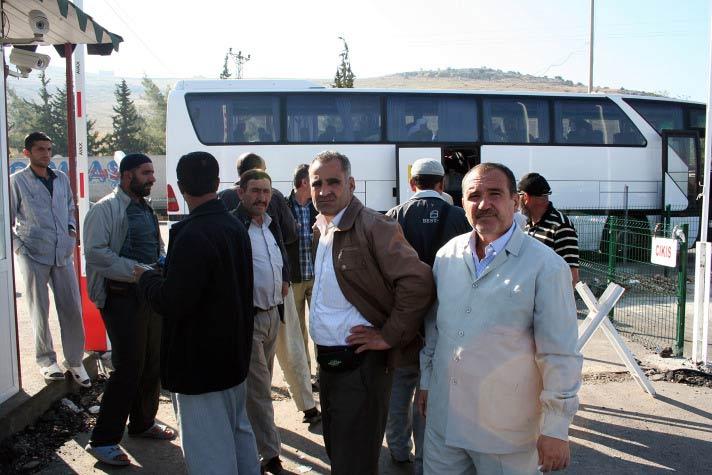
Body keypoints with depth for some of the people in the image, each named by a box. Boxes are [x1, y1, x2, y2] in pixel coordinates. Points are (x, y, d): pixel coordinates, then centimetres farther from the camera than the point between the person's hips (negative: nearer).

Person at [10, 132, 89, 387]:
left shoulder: (62, 179, 11)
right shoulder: (17, 181, -3)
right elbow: (7, 221, -2)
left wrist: (71, 227, 6)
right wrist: (20, 249, -9)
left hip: (63, 254, 4)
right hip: (34, 256, -4)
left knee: (72, 308, 4)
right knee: (40, 311, 6)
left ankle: (74, 361, 16)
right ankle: (46, 359, 21)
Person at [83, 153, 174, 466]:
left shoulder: (146, 209, 15)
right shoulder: (106, 209, -11)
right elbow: (95, 253, -20)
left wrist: (162, 262, 3)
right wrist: (137, 271, -24)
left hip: (150, 294, 8)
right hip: (122, 297, -8)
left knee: (153, 364, 15)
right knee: (128, 368, -7)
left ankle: (142, 423, 34)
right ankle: (103, 440, 7)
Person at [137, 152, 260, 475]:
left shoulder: (193, 235, -24)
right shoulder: (235, 227, 4)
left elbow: (172, 303, -25)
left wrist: (147, 278, -5)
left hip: (201, 363, -9)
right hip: (234, 354, 9)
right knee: (237, 430, 23)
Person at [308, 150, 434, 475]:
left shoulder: (374, 227, -18)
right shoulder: (320, 229, 10)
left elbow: (418, 281, -26)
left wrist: (390, 336, -21)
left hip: (359, 365, -8)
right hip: (327, 361, 9)